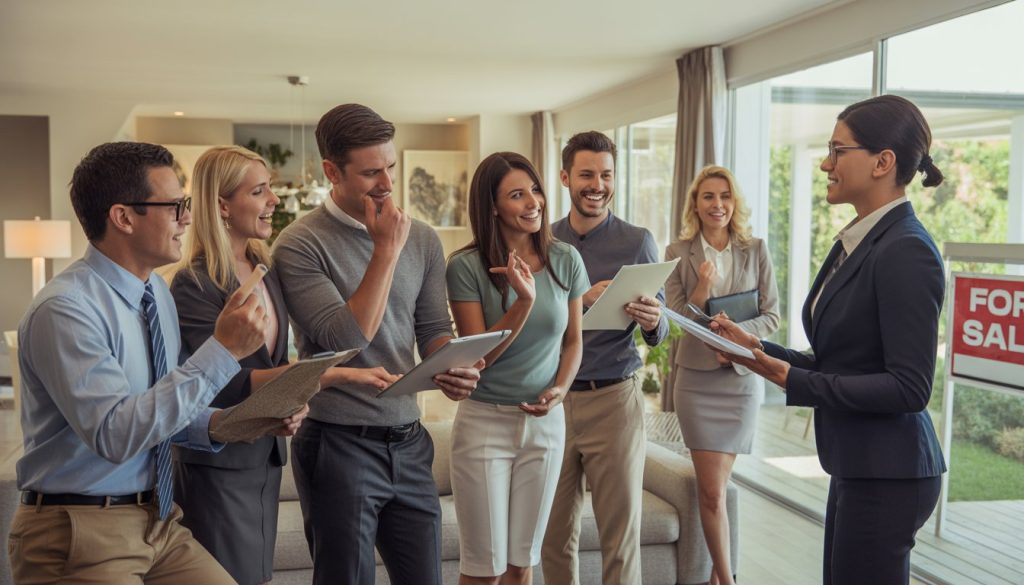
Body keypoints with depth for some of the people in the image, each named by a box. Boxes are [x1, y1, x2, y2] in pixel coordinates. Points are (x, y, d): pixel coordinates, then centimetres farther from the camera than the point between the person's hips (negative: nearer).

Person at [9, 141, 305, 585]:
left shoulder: (157, 293, 7)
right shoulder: (65, 310, -19)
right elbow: (115, 433, -27)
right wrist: (222, 352, -27)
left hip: (157, 521, 7)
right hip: (78, 536, -7)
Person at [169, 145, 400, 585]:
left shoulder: (266, 271, 8)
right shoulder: (194, 284, -15)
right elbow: (229, 384, -24)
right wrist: (334, 374, -27)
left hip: (267, 456, 7)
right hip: (218, 465, -7)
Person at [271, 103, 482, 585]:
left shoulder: (422, 239, 6)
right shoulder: (300, 245, -10)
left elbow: (434, 329, 10)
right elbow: (347, 339, -18)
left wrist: (454, 368, -12)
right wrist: (387, 250, -15)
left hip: (410, 442, 5)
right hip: (338, 447, -4)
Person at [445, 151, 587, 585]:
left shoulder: (566, 260, 0)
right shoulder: (466, 266, -11)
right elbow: (477, 356, -12)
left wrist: (560, 389, -8)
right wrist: (524, 300, -24)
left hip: (546, 423, 3)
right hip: (485, 423, -3)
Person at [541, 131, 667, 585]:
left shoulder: (638, 243, 1)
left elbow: (657, 334, 3)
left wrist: (653, 321, -20)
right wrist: (582, 301, -17)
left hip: (614, 399, -1)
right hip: (552, 399, 2)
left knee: (620, 534, 2)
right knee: (555, 533, 9)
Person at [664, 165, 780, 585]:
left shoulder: (756, 251, 2)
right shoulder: (678, 253, -1)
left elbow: (772, 316, 1)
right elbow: (675, 320, -3)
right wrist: (703, 286, -19)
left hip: (742, 376, 1)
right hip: (697, 378, -1)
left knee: (715, 487, 9)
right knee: (712, 491, -3)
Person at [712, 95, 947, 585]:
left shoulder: (906, 251, -18)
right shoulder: (854, 244, 9)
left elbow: (909, 389, -20)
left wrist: (793, 382, -20)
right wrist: (760, 350, 4)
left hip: (886, 473, -9)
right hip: (856, 465, 9)